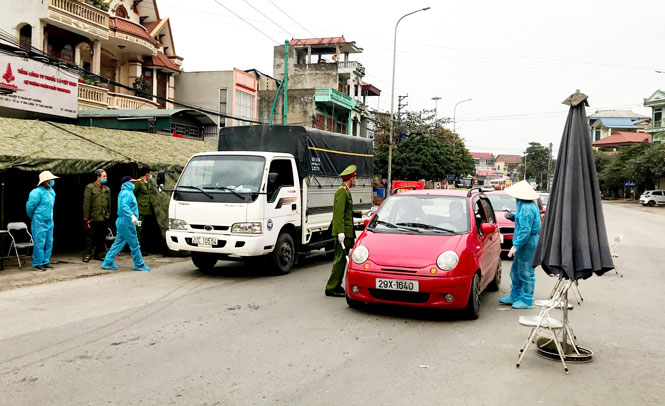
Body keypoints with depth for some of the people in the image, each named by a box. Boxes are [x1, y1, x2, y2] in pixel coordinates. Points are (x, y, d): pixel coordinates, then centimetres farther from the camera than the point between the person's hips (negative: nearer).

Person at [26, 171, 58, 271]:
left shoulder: (51, 191, 10)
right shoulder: (37, 192, -15)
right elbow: (29, 206, -11)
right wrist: (33, 218, 3)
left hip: (49, 221, 8)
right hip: (39, 222, -8)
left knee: (49, 243, 11)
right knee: (39, 243, -4)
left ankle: (45, 262, 22)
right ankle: (37, 264, 5)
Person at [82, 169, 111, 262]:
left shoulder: (107, 189, 14)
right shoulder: (90, 187, -2)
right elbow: (86, 204, -7)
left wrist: (108, 215, 12)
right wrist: (86, 218, -11)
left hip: (104, 219, 5)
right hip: (93, 218, -5)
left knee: (101, 238, 9)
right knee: (90, 237, 0)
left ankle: (98, 254, 19)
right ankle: (87, 254, 8)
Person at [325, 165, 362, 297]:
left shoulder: (346, 192, 19)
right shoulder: (342, 192, -13)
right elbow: (339, 213, -21)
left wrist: (361, 214, 33)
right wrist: (340, 232, -26)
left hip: (347, 232, 10)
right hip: (343, 232, -10)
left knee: (341, 260, 13)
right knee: (340, 260, -8)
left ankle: (336, 286, 19)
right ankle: (331, 288, -3)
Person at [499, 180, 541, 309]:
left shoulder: (527, 208, -22)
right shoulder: (530, 205, 11)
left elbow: (525, 230, -25)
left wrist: (516, 245, -23)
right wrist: (511, 216, 10)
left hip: (528, 243, -11)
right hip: (526, 242, 11)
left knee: (526, 272, -2)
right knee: (515, 271, 19)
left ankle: (527, 301, 7)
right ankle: (515, 296, 31)